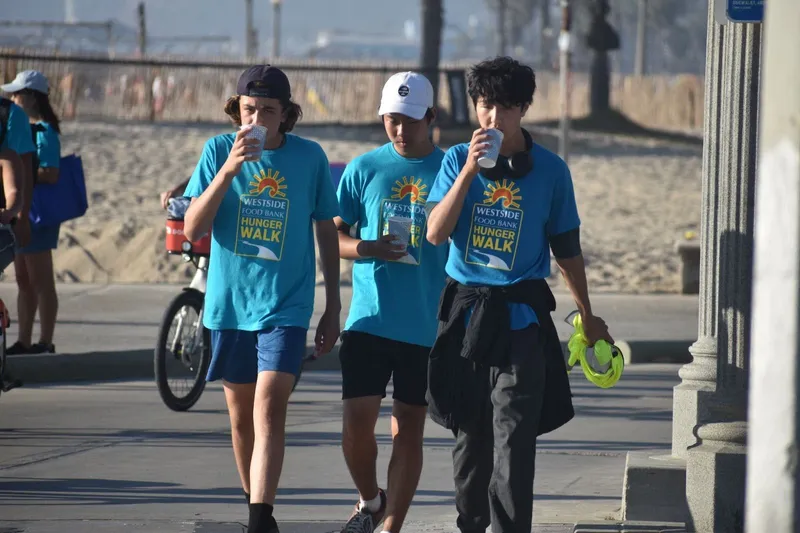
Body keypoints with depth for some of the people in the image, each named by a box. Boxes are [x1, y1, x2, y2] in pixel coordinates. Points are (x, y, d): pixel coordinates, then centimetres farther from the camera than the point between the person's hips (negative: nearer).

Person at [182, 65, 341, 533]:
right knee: (241, 415, 13)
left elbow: (327, 233, 7)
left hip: (285, 305, -2)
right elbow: (193, 229, -10)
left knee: (269, 410, -16)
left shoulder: (310, 157, -3)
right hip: (229, 302, 2)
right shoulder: (219, 151, -3)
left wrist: (333, 308, 8)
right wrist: (229, 169, -22)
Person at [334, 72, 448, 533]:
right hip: (369, 320, 1)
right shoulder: (364, 169, 4)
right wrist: (366, 248, -14)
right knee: (357, 423, -6)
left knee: (409, 430, 4)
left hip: (427, 327, 0)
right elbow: (332, 236, 7)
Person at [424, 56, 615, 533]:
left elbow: (566, 248, 11)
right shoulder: (458, 160, 2)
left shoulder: (550, 170, 1)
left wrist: (588, 317, 17)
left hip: (520, 315, -2)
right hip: (466, 310, 2)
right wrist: (469, 171, -18)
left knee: (514, 436, -10)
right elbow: (436, 233, -10)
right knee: (471, 434, 11)